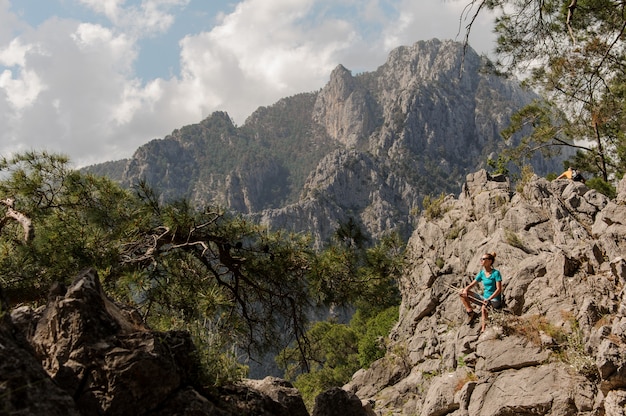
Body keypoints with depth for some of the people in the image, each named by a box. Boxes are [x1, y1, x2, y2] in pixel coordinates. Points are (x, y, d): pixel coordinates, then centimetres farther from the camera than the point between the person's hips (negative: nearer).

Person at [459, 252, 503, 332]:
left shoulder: (496, 273, -12)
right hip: (485, 298, 7)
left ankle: (483, 329, -38)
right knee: (463, 293, -3)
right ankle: (471, 312, -4)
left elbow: (499, 289, -17)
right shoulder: (482, 273, 6)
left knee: (484, 308, -41)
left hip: (494, 300, -7)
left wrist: (489, 299, -29)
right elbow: (471, 285, 7)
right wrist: (465, 289, -17)